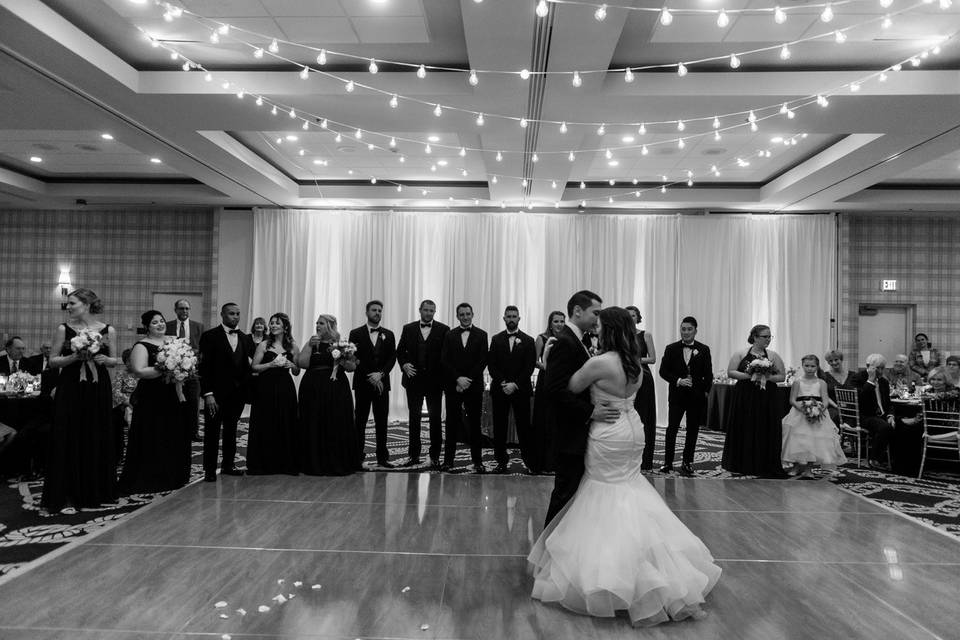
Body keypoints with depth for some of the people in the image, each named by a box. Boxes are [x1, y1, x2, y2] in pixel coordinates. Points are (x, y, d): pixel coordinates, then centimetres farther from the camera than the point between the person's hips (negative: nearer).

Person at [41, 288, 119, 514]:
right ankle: (66, 497, 6)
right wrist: (75, 357, -14)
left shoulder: (108, 330, 2)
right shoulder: (64, 329, 1)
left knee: (97, 440, 6)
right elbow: (53, 361, 2)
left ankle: (96, 492, 21)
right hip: (70, 390, -1)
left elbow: (114, 360, 10)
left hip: (98, 389, 1)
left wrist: (104, 359, -12)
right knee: (68, 440, -2)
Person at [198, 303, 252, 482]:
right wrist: (208, 393, -16)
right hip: (217, 393, -5)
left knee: (231, 431, 15)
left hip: (238, 392, 5)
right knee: (212, 432, 4)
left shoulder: (243, 338, 10)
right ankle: (209, 470, 13)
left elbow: (246, 364, 10)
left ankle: (228, 465, 26)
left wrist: (247, 389, 1)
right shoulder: (210, 336, -7)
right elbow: (204, 366, -11)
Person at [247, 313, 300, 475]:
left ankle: (286, 464, 12)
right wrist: (271, 364, -13)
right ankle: (264, 463, 12)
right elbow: (254, 367, -1)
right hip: (266, 388, -1)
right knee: (266, 426, 1)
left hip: (285, 389, 1)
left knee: (286, 425, 2)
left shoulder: (292, 346, 7)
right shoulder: (264, 345, 2)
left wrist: (291, 365, -7)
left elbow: (297, 372, 13)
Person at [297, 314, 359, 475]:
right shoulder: (311, 343, 10)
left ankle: (337, 464, 10)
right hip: (313, 390, 2)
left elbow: (353, 367, 2)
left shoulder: (340, 344, 5)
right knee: (314, 427, 1)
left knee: (337, 427, -1)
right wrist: (310, 345, -9)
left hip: (336, 391, -1)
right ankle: (315, 464, 12)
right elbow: (302, 363, -2)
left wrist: (341, 358, -14)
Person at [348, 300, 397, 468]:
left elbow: (392, 358, 4)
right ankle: (358, 457, 5)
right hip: (362, 383, -2)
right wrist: (370, 376, -11)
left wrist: (380, 374, -12)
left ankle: (382, 457, 8)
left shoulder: (388, 335, 11)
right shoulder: (356, 334, 4)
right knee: (360, 421, 1)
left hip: (382, 383, 2)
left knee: (382, 421, 3)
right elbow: (354, 358, -3)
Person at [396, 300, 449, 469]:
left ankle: (435, 457, 11)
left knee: (436, 419, 2)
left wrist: (445, 378, -9)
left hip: (435, 380, -2)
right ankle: (413, 455, 18)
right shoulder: (408, 328, 7)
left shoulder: (443, 330, 0)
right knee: (414, 417, 8)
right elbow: (400, 351, 11)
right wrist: (404, 364, -8)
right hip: (414, 379, 2)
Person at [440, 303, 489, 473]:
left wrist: (468, 380, -10)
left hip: (474, 387, -1)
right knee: (452, 424, 3)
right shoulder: (450, 335, 9)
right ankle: (448, 460, 9)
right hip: (453, 386, 1)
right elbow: (444, 361, 2)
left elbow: (482, 361, -2)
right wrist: (458, 379, -10)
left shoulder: (481, 335, 6)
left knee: (474, 424, 2)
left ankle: (477, 461, 7)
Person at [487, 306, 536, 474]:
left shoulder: (528, 341, 5)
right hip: (499, 389, 2)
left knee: (523, 426, -2)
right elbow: (491, 364, 4)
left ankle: (529, 460, 5)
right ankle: (501, 461, 11)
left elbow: (529, 367, -2)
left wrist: (515, 384, -11)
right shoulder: (496, 339, 9)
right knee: (499, 427, 3)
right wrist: (503, 383, -10)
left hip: (521, 390, -1)